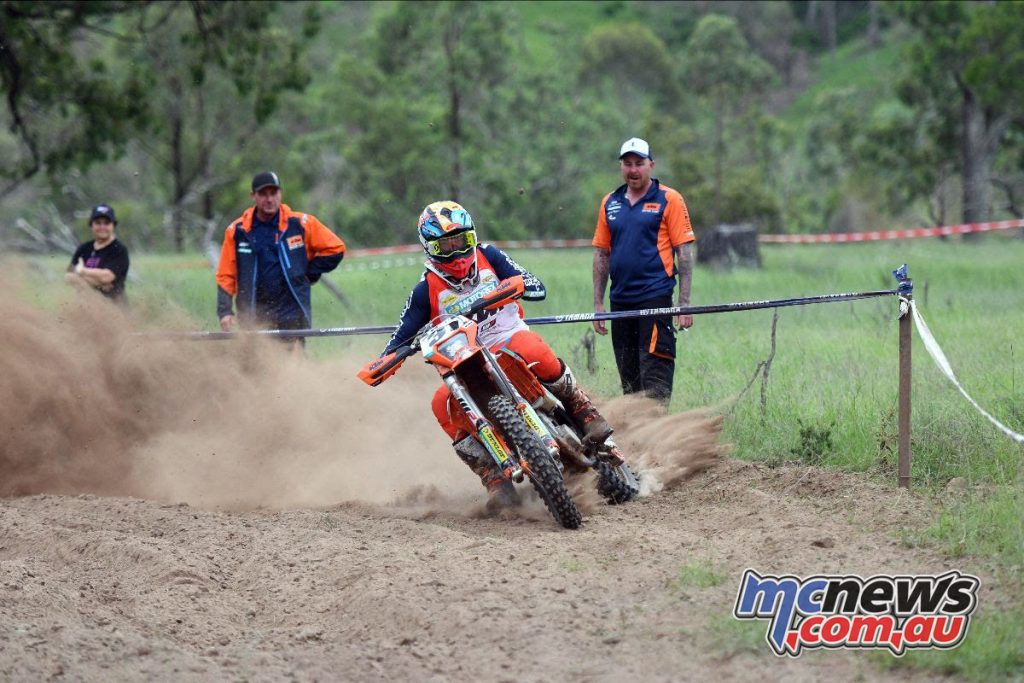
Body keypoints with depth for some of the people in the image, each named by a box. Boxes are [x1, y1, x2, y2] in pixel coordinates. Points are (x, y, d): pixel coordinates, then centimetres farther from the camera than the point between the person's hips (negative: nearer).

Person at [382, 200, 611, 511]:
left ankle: (586, 414, -19)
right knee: (443, 404, -30)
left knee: (534, 352, -38)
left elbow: (536, 288, 1)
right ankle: (495, 481, -27)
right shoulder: (426, 290, 5)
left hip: (510, 337, -1)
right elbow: (403, 334, 6)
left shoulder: (487, 256, 6)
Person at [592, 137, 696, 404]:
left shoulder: (669, 200, 0)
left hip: (656, 298, -5)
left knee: (654, 380, -12)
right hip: (620, 300, 5)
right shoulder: (610, 203, 14)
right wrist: (598, 304, 12)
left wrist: (684, 302, -9)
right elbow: (602, 254, 17)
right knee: (629, 380, 9)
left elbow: (684, 252, -3)